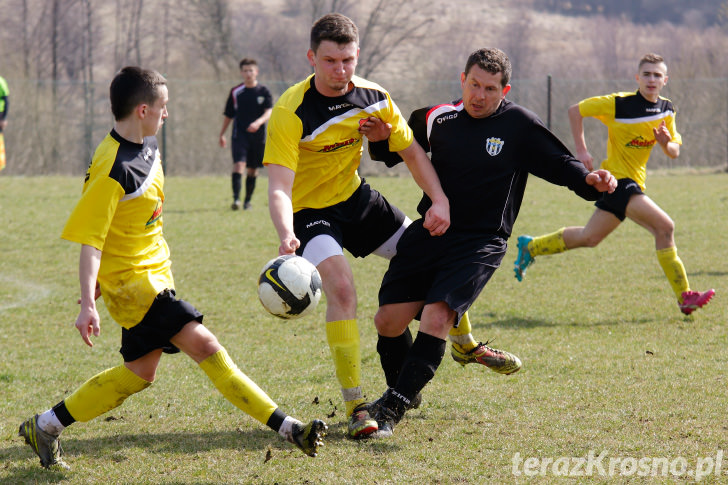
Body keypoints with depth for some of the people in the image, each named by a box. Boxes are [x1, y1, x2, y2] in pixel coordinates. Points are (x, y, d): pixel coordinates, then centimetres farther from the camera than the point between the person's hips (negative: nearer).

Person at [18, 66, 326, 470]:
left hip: (153, 274, 10)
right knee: (203, 345, -16)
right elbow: (89, 239, -23)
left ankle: (45, 427, 24)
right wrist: (88, 303, -29)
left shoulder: (146, 145, 6)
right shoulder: (112, 171, -23)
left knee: (140, 372, 15)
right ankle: (287, 428, -18)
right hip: (131, 281, -10)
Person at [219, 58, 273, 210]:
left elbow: (269, 112, -10)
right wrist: (222, 134, 12)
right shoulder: (235, 92, 5)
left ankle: (247, 200, 21)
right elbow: (228, 115, 13)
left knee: (253, 169, 8)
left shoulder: (263, 92, 2)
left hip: (258, 136, 1)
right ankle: (236, 199, -26)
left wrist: (258, 122, -29)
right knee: (239, 164, -18)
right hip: (239, 135, -1)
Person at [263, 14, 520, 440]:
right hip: (310, 211, -6)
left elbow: (412, 152, 1)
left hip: (355, 197, 6)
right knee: (341, 285, -28)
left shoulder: (373, 98, -10)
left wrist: (441, 201, -14)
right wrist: (286, 236, -52)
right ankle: (355, 405, -23)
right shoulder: (291, 112, -27)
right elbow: (279, 186, -33)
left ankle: (465, 344, 37)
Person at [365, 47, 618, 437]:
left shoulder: (519, 125, -4)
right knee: (388, 321, 0)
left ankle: (394, 407, -13)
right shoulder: (438, 119, 5)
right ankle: (401, 391, 28)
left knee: (435, 319, -22)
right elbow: (396, 152, 18)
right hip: (429, 231, 4)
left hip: (479, 244, -4)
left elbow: (560, 164, -2)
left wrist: (591, 182, -22)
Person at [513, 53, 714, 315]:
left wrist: (666, 143, -14)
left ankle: (530, 247, 35)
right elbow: (575, 110, -4)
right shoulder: (618, 104, -14)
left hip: (633, 183, 8)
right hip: (617, 178, -8)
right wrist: (581, 151, -9)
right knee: (664, 226, -20)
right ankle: (684, 297, -15)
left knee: (588, 238, 16)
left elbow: (674, 152, 10)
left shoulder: (666, 110, 5)